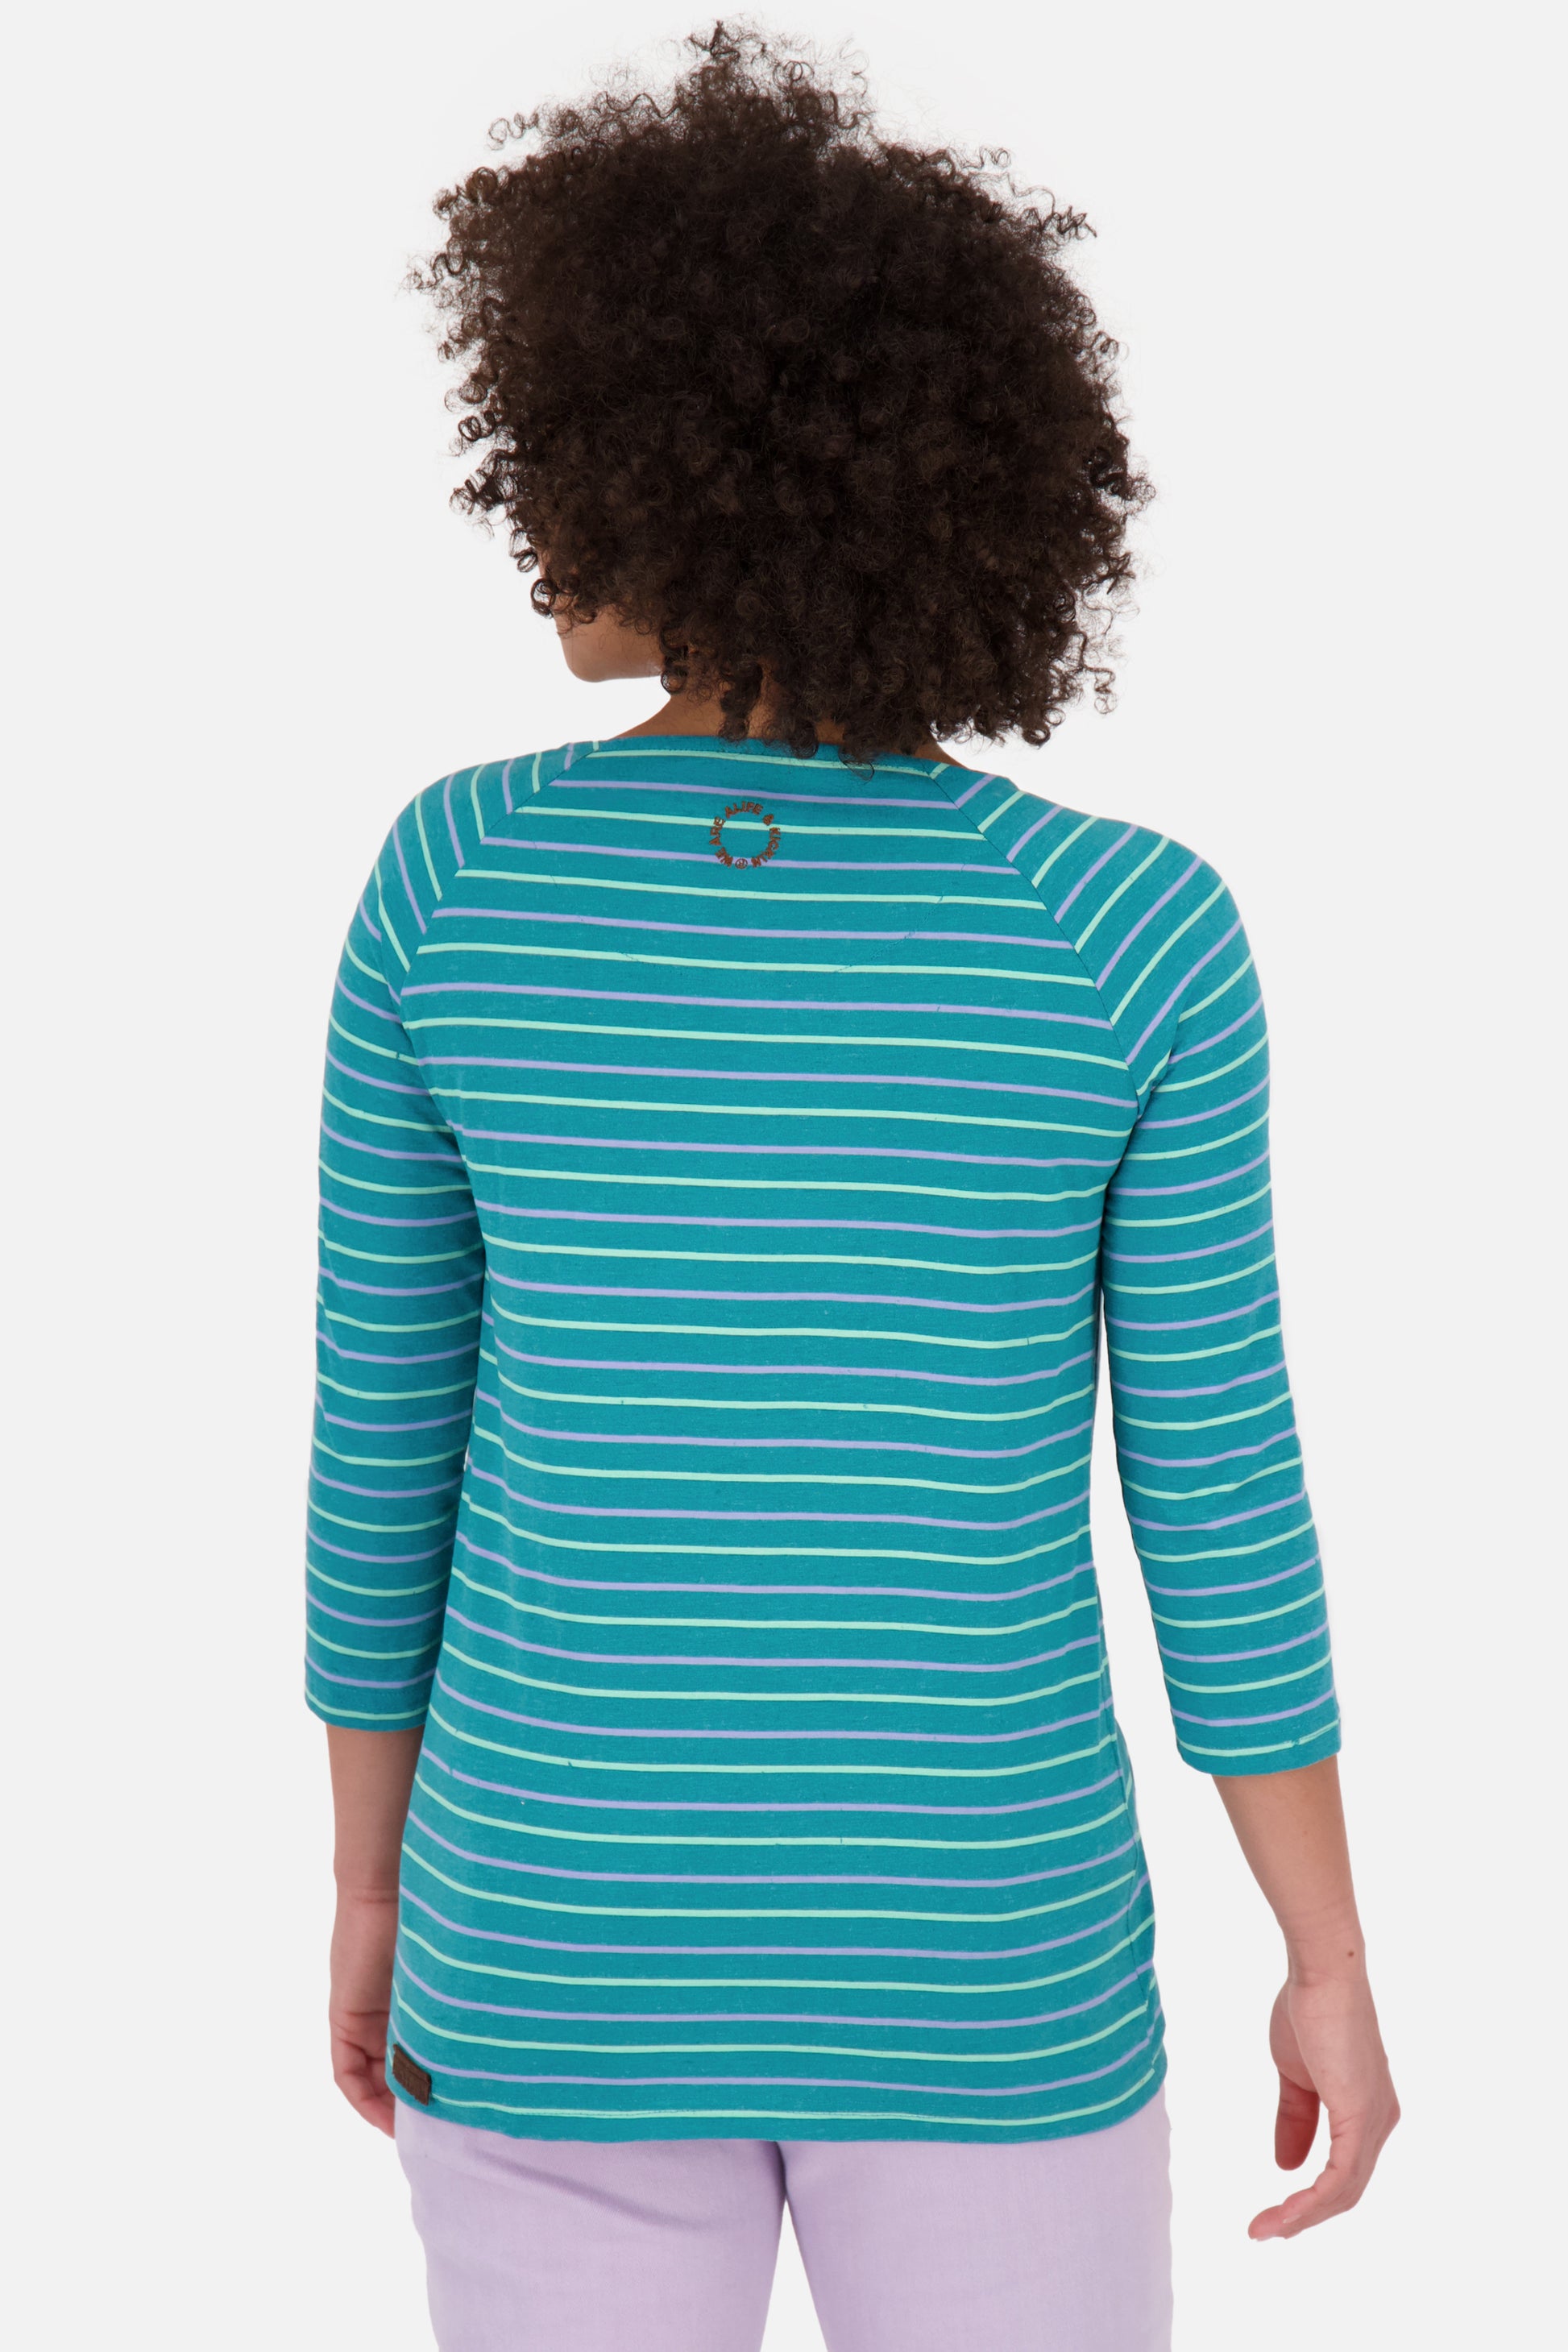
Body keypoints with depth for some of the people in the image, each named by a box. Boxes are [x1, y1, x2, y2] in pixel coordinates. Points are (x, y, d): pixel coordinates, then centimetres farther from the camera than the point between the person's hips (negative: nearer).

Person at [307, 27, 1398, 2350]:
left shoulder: (447, 882, -10)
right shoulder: (1140, 932, -14)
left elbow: (383, 1437, -3)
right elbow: (1221, 1502, -10)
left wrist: (373, 1884, 12)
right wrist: (1334, 1966, 4)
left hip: (564, 1946, 1)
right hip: (977, 1968, -1)